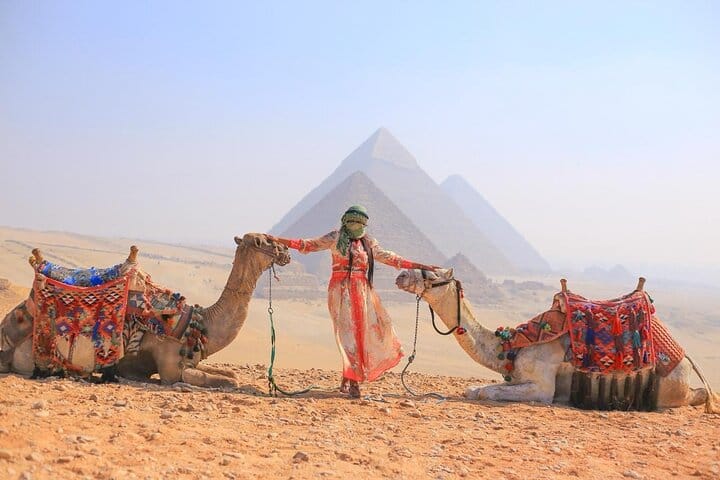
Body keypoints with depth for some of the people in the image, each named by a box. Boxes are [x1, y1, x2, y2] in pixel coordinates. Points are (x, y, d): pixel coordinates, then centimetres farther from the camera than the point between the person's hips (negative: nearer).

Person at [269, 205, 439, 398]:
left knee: (363, 331, 0)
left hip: (362, 291, 5)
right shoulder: (335, 238, 4)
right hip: (342, 290, -4)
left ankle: (348, 379, 8)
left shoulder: (368, 242, 14)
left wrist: (420, 266, 16)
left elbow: (390, 258, 18)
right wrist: (278, 240, -8)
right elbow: (309, 244, 1)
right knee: (348, 332, -9)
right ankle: (352, 381, -8)